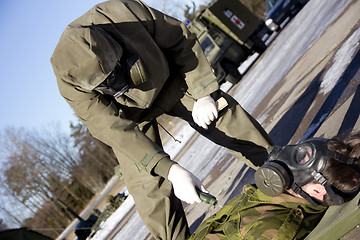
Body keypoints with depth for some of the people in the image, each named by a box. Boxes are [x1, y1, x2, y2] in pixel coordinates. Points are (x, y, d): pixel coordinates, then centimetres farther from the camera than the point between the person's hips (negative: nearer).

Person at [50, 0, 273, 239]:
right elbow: (114, 129, -36)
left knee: (230, 120, -7)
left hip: (167, 80, 1)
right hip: (130, 114, -1)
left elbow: (182, 41, -21)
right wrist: (170, 170, -44)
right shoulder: (71, 86, -35)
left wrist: (203, 93, -25)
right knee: (148, 186, -9)